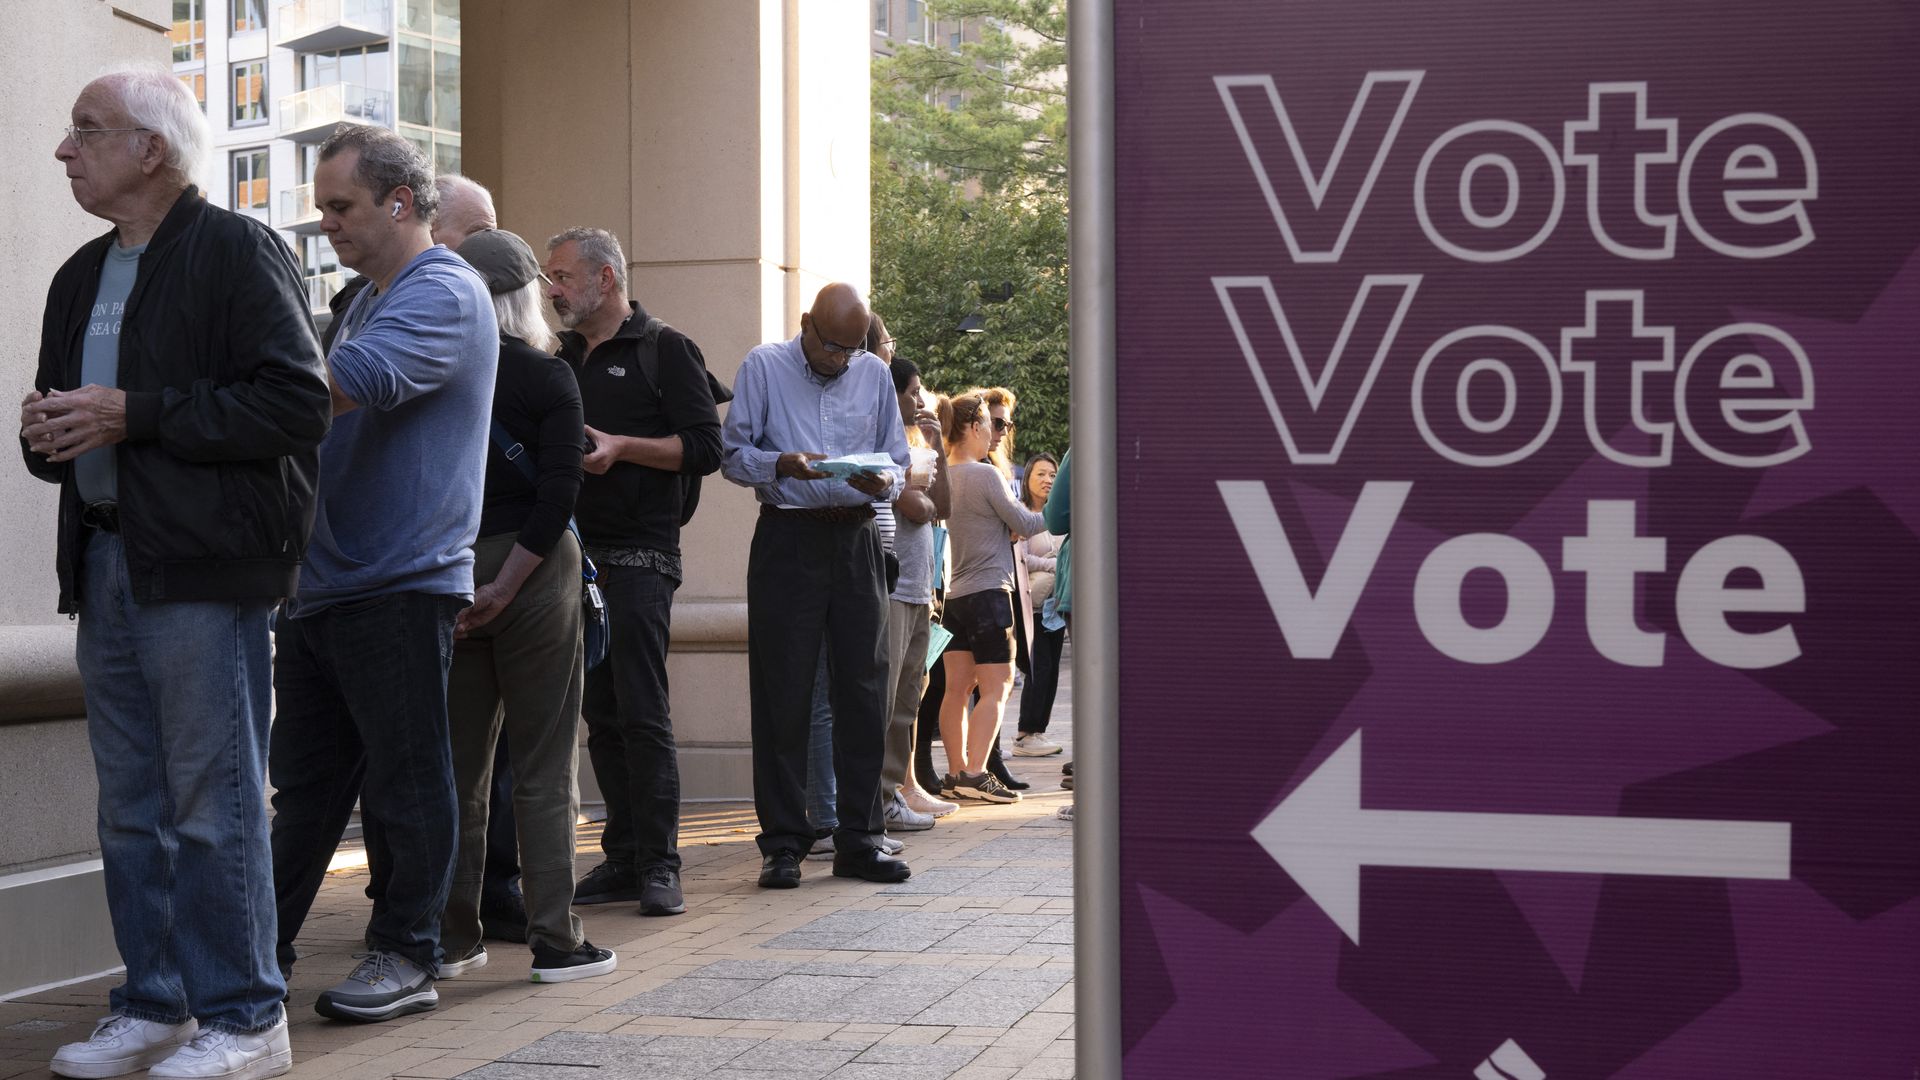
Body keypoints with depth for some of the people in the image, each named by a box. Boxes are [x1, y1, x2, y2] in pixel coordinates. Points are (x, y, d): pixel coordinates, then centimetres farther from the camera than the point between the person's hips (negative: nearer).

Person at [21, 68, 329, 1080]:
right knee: (130, 809, 12)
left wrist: (133, 415, -16)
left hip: (203, 566, -8)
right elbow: (61, 410, 29)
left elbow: (298, 403, -15)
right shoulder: (81, 277, 20)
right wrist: (47, 429, 4)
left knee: (213, 806, -5)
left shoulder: (237, 251, -5)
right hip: (106, 563, 8)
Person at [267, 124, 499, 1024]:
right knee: (306, 783, 13)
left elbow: (352, 384, -27)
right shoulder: (368, 300, 20)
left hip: (398, 586, -9)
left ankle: (406, 958, 8)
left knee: (407, 785, 0)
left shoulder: (444, 293, -11)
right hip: (323, 582, 9)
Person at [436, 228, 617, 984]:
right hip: (530, 570, -4)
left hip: (447, 572, 4)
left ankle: (450, 937, 16)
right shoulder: (546, 376, -7)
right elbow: (557, 495, -16)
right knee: (544, 764, 2)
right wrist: (504, 588, -14)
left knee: (458, 760, 12)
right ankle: (554, 940, 3)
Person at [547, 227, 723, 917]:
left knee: (641, 711, -9)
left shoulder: (664, 349, 0)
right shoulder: (563, 359, 19)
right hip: (577, 551, 6)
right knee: (601, 714, 7)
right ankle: (623, 857, 12)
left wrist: (620, 447, -15)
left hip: (639, 555, -6)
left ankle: (660, 865, -5)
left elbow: (705, 447, -7)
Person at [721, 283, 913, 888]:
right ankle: (783, 844, 3)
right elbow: (731, 455, 0)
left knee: (863, 689, 3)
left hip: (856, 538, 3)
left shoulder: (875, 375, 12)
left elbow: (899, 462, 13)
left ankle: (859, 839, 10)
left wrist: (884, 481, -10)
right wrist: (781, 465, -19)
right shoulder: (763, 367, 3)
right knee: (782, 694, -2)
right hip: (788, 538, -3)